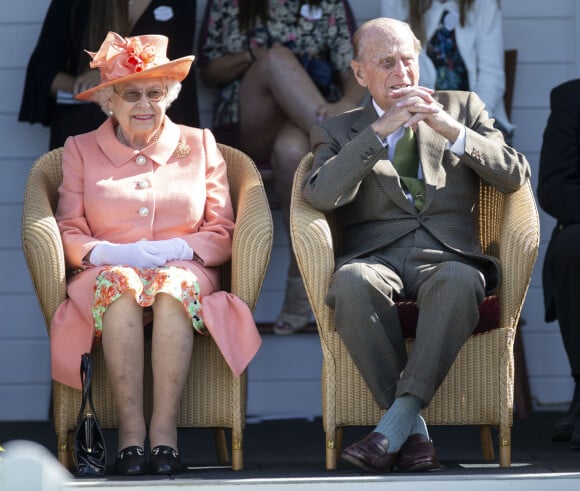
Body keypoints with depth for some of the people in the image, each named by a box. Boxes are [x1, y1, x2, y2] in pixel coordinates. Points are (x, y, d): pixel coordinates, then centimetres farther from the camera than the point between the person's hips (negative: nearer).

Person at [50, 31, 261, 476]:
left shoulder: (200, 145, 16)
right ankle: (131, 430, -39)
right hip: (106, 278, 0)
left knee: (174, 285, -36)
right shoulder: (81, 150, 15)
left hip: (184, 274, 0)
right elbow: (69, 234, 6)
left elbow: (223, 234, 10)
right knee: (120, 281, -37)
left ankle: (165, 429, -40)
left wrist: (178, 248, -11)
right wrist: (109, 252, -16)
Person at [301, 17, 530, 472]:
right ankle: (414, 432, -32)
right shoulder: (338, 131, 18)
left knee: (458, 281, -38)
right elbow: (321, 195, -3)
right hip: (377, 257, 0)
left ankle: (393, 425, -39)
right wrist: (379, 132, -9)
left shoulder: (463, 107, 20)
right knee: (352, 283, -37)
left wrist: (451, 130, -7)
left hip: (447, 254, 0)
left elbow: (515, 176, 7)